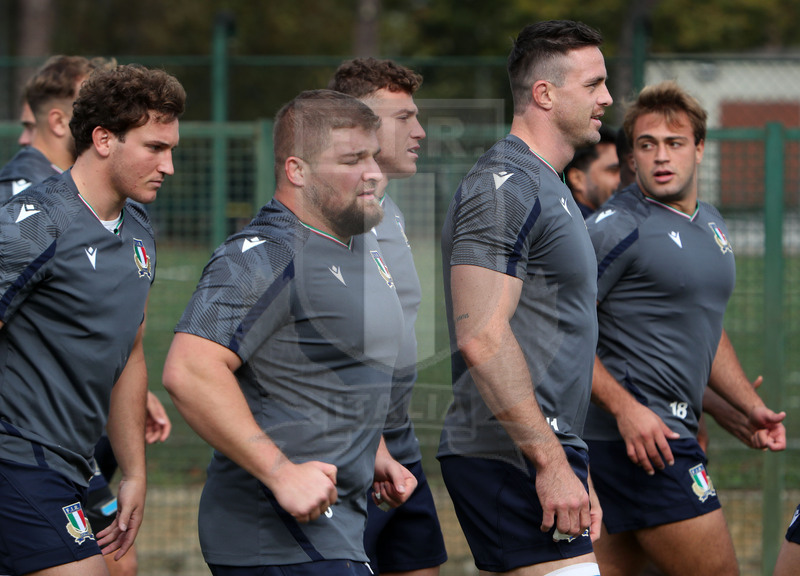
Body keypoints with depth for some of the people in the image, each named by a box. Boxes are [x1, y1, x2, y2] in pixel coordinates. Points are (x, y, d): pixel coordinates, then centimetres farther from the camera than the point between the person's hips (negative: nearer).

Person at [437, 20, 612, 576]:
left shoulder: (547, 187, 21)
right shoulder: (504, 186, -13)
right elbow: (481, 338, -22)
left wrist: (574, 467, 24)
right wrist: (551, 462, -22)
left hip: (546, 453, 10)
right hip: (514, 461, -10)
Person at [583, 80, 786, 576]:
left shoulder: (711, 224, 17)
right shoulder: (617, 228, -11)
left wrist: (752, 405, 20)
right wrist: (625, 409, -23)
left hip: (672, 427, 9)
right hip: (634, 431, -9)